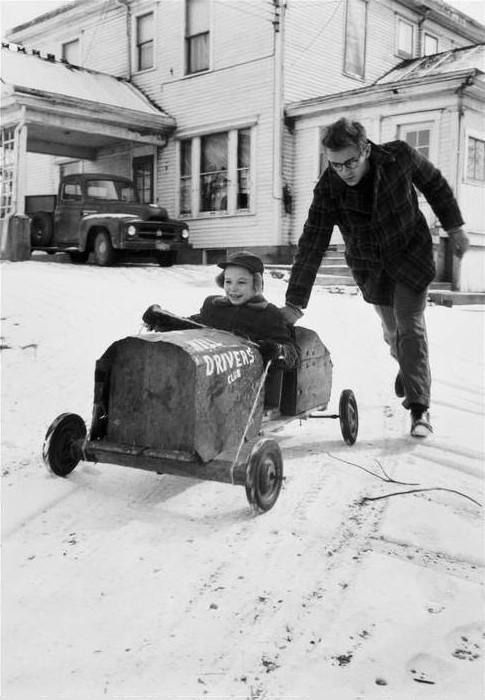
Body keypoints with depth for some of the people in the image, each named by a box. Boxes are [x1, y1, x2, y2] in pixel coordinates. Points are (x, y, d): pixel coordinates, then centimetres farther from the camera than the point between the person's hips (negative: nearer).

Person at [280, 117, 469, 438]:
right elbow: (311, 246, -24)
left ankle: (419, 408, -6)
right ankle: (409, 367, 47)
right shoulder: (328, 190, -22)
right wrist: (294, 303, -28)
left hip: (411, 252, -2)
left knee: (410, 327, -11)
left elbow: (435, 184, -2)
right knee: (393, 330, 12)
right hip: (371, 266, 2)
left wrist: (454, 227, 5)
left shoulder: (400, 156, -22)